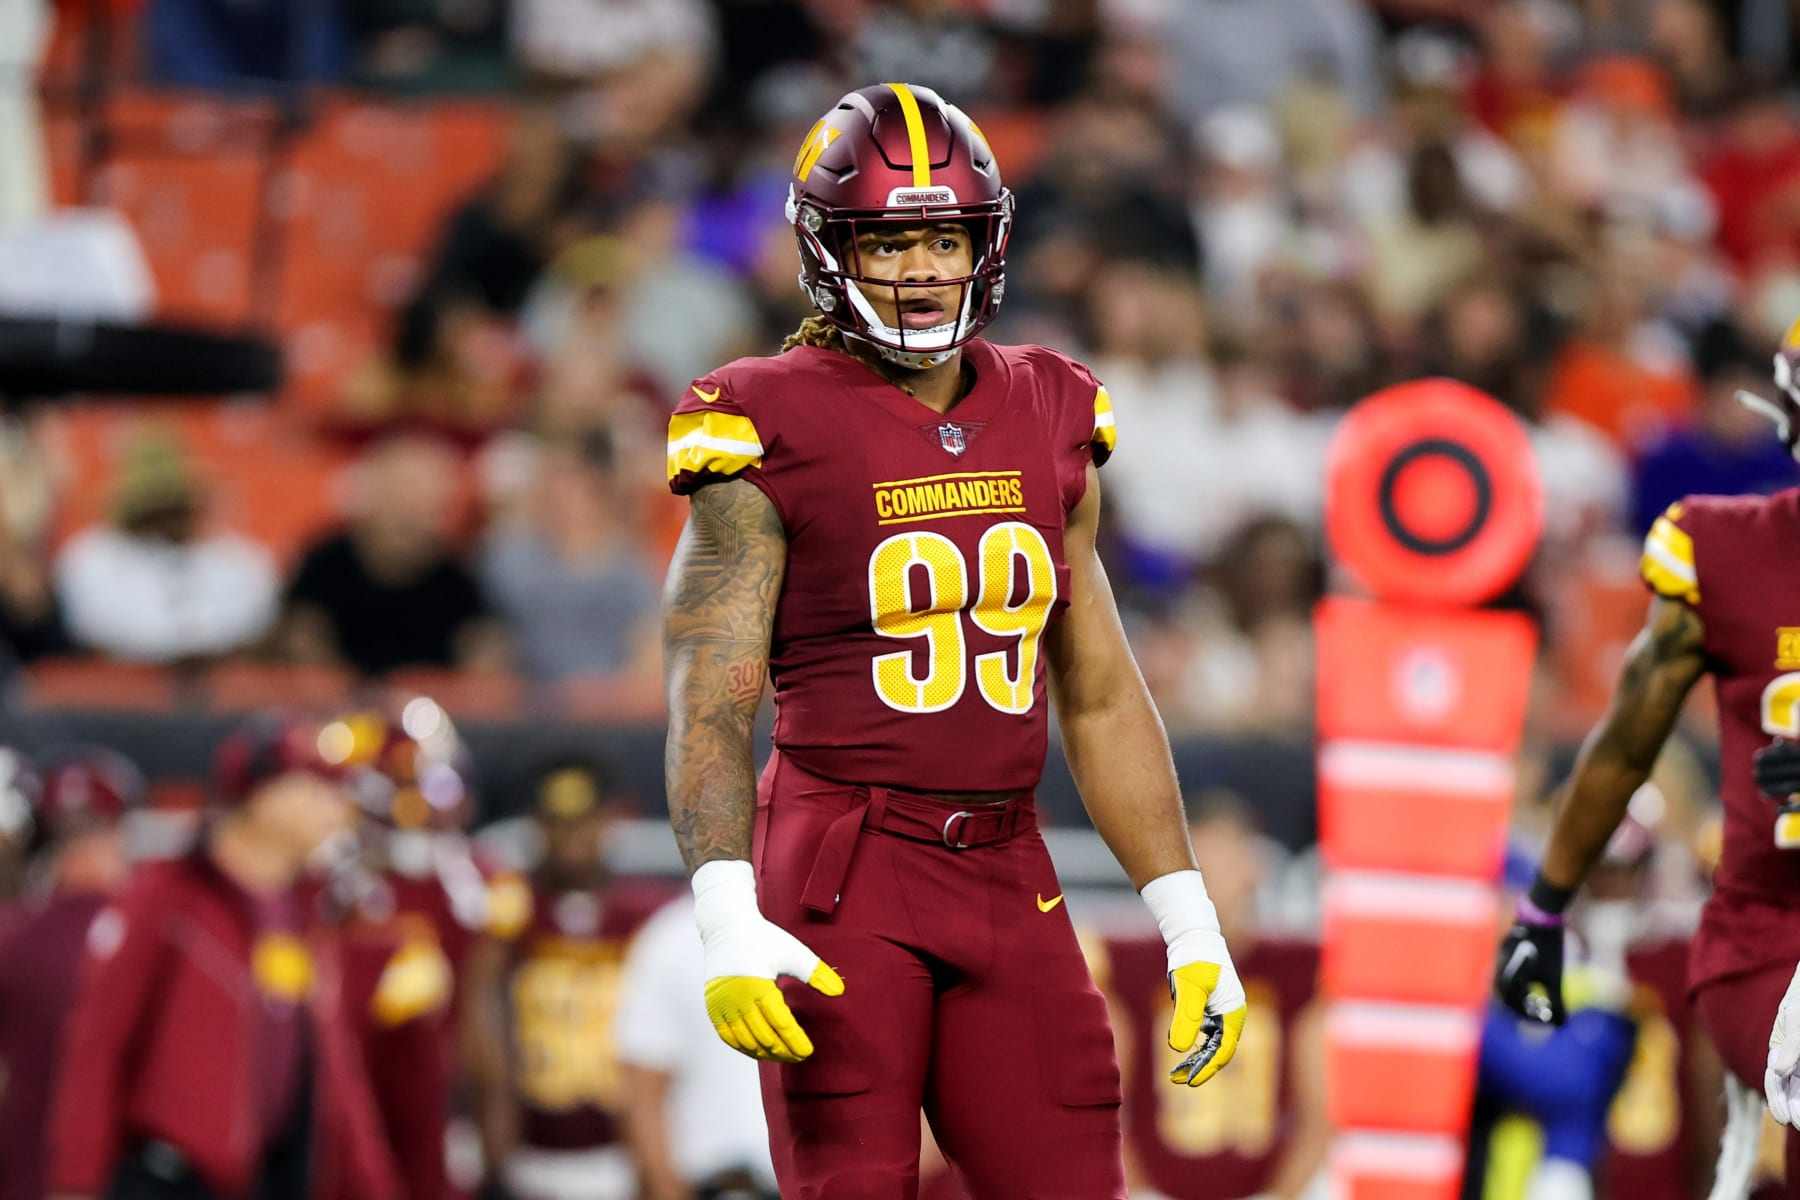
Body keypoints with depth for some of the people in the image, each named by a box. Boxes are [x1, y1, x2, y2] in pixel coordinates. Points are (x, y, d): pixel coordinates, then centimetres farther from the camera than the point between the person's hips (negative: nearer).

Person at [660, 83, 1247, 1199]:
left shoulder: (1046, 422, 11)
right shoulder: (775, 433, -5)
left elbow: (1102, 697, 17)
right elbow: (710, 706, -10)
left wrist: (1190, 922, 13)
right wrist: (727, 921, -25)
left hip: (1006, 877, 5)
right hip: (842, 875, -5)